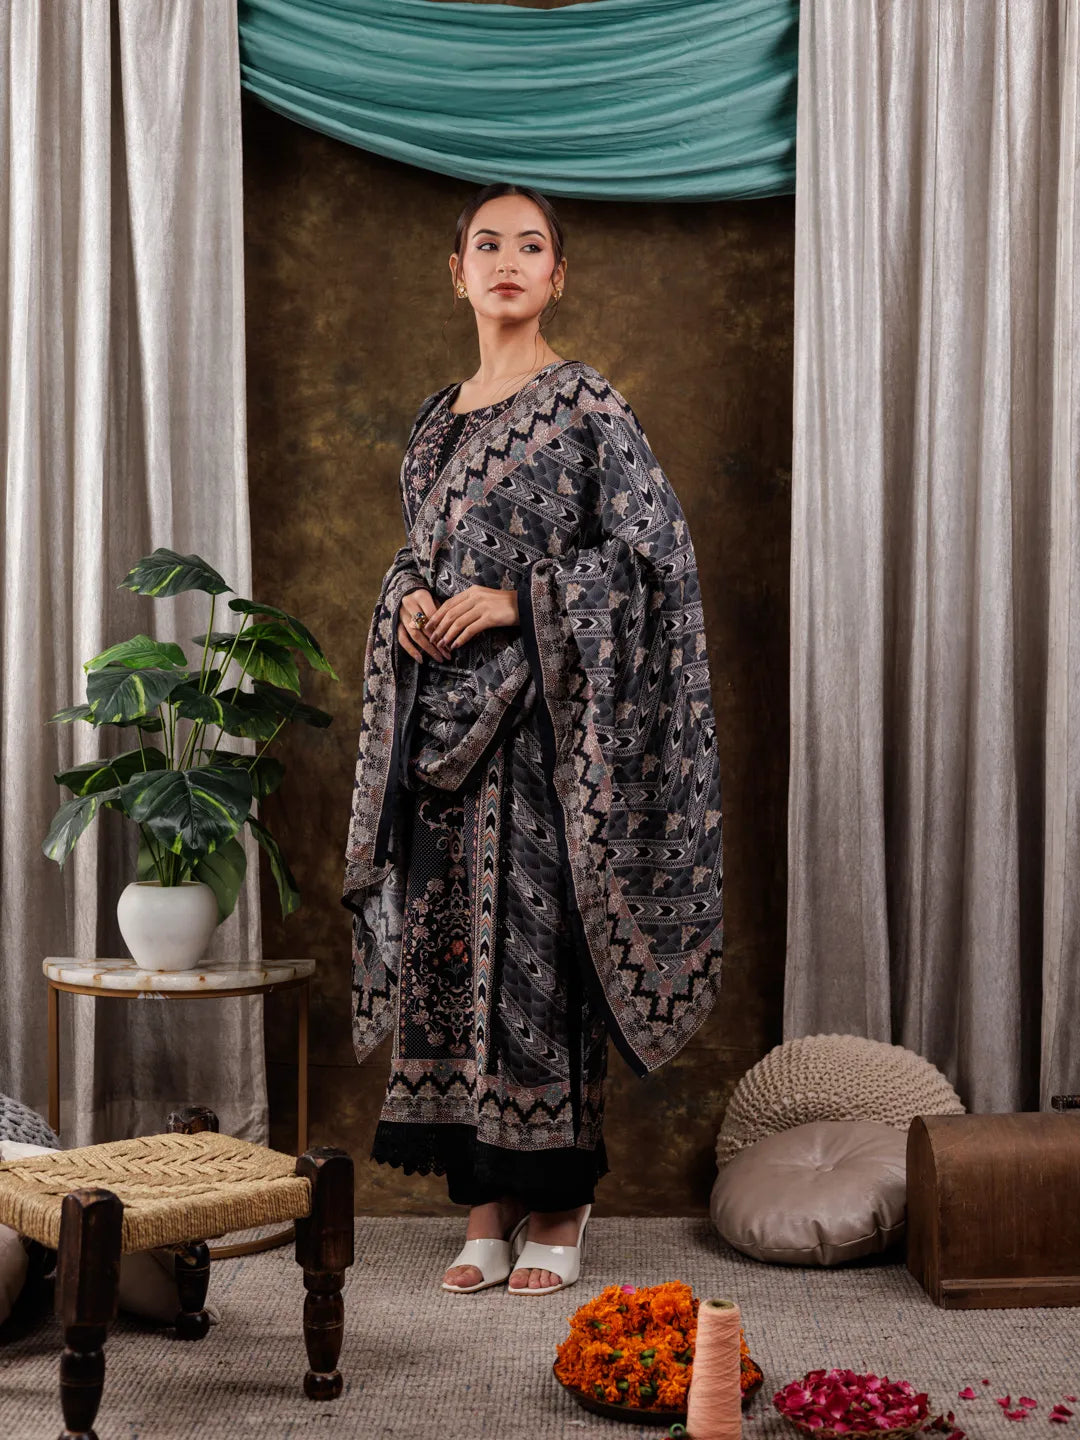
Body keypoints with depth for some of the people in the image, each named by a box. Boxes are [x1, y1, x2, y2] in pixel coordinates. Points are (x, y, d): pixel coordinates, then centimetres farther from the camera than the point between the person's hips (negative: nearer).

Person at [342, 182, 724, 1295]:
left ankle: (558, 1201, 7)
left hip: (539, 718, -6)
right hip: (440, 720, 6)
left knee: (539, 943, -5)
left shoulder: (586, 406, -3)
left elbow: (653, 549, -9)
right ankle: (485, 1203, 14)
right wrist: (410, 602, 0)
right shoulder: (438, 420, 15)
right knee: (447, 942, 4)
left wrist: (516, 600, -15)